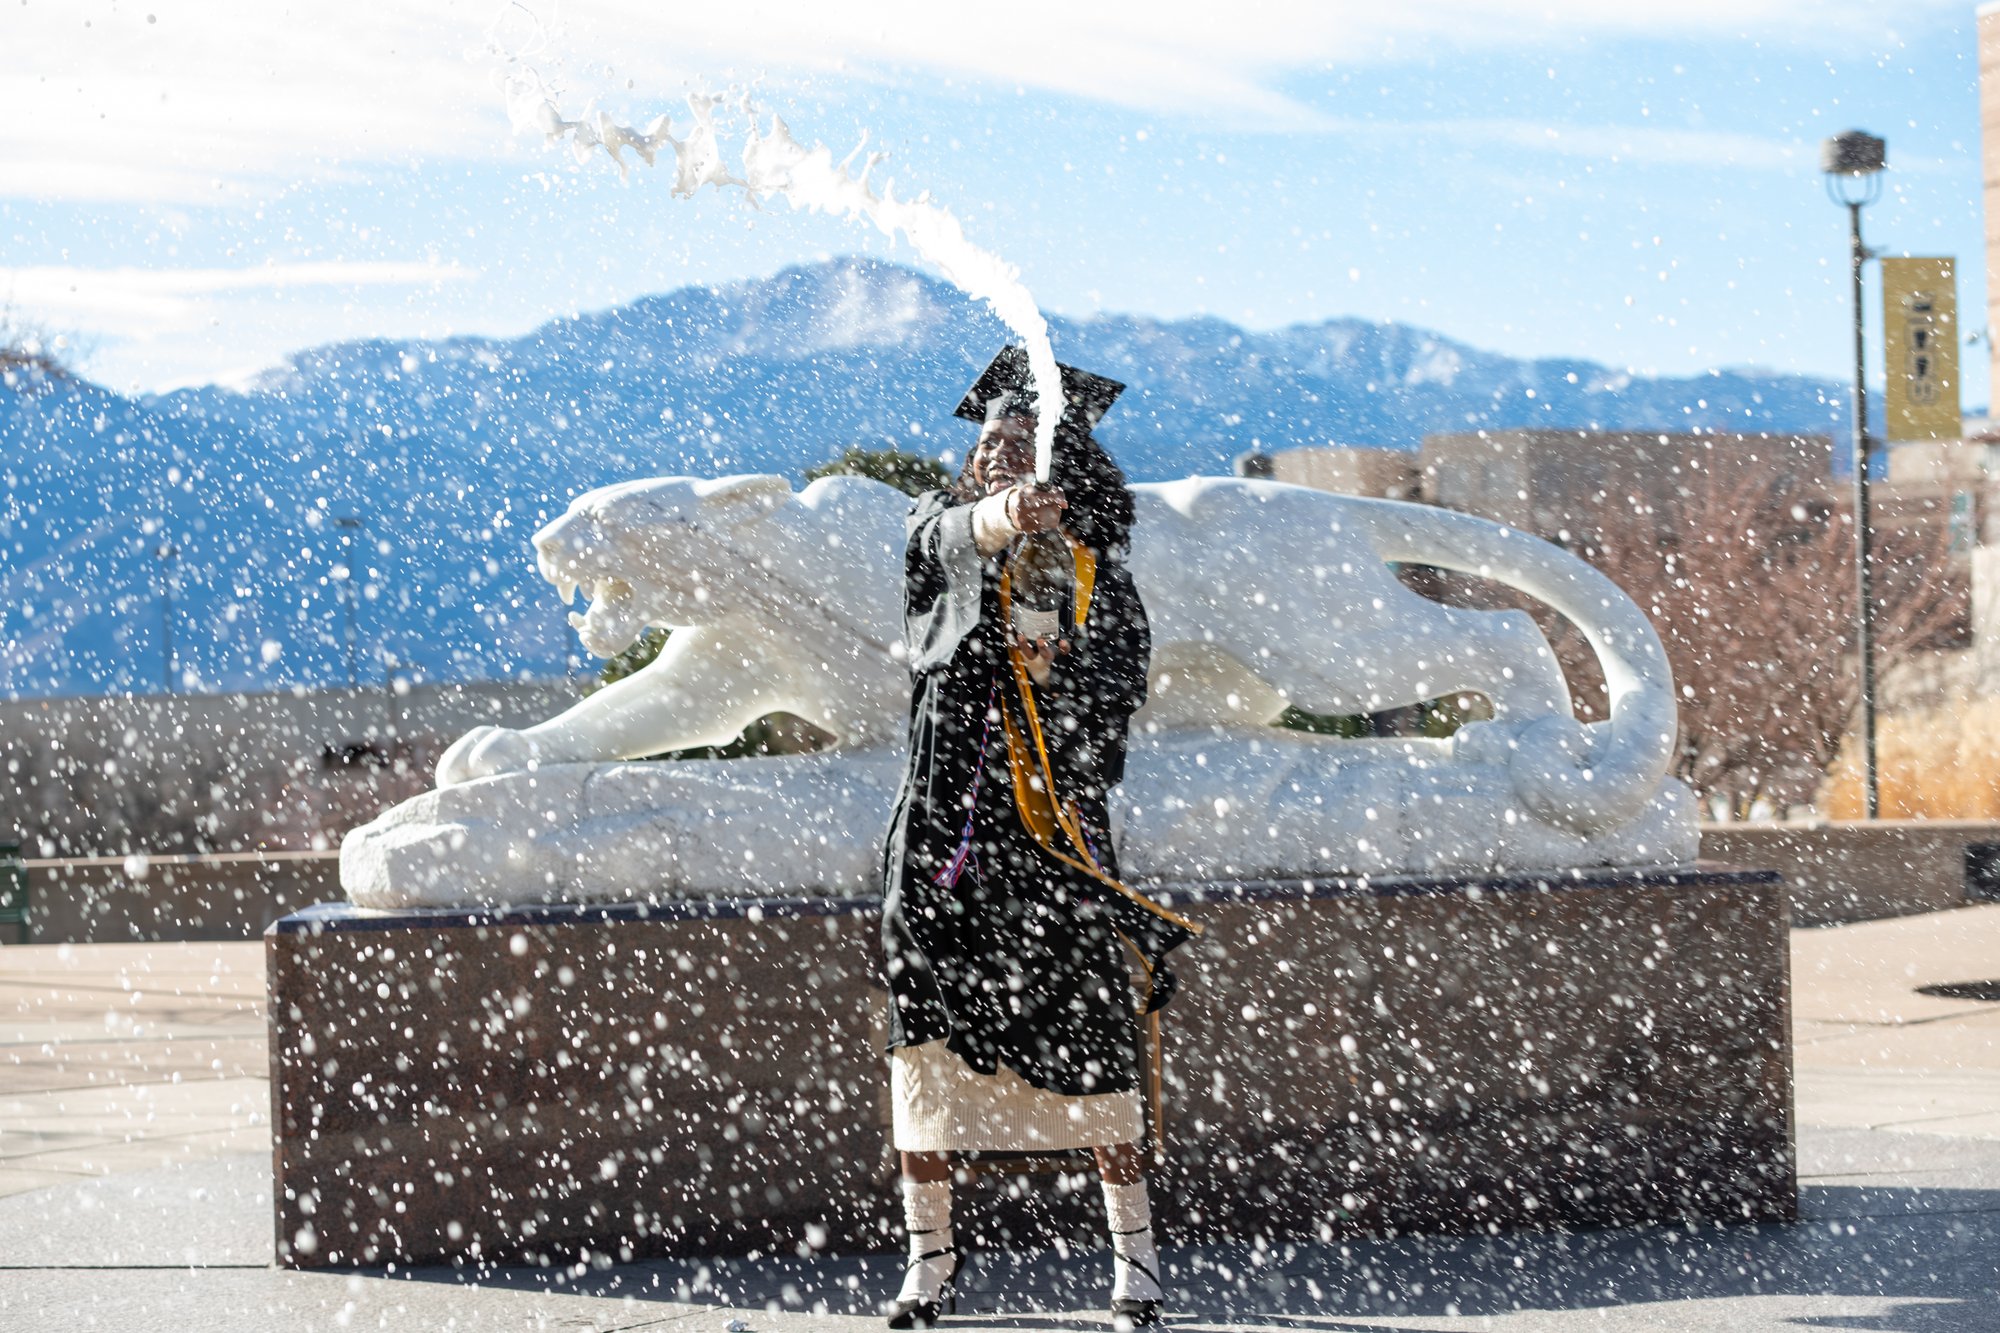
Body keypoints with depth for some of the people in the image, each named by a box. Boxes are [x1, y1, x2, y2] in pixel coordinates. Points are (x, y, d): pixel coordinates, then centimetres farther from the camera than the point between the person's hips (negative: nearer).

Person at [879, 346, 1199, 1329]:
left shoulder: (1095, 570, 7)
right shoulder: (944, 530, 6)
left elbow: (1122, 685, 0)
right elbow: (965, 530, -18)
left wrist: (1057, 665, -20)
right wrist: (1006, 512, -41)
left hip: (1055, 828, -1)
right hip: (948, 823, 1)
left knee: (1087, 1039, -4)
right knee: (929, 1027, -1)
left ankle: (1134, 1250, 8)